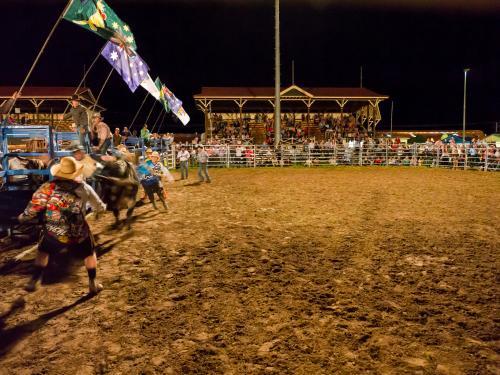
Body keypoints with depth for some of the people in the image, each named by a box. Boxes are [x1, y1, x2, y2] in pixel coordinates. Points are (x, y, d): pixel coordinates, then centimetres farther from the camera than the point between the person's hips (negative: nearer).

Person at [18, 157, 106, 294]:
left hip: (53, 232, 1)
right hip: (79, 234, 0)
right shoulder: (84, 188, -4)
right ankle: (93, 284, 27)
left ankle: (34, 281, 27)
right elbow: (100, 207, 7)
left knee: (43, 251, 29)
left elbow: (34, 206, -5)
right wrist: (103, 206, 31)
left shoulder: (48, 187, -7)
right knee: (89, 254, 23)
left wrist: (23, 217, 15)